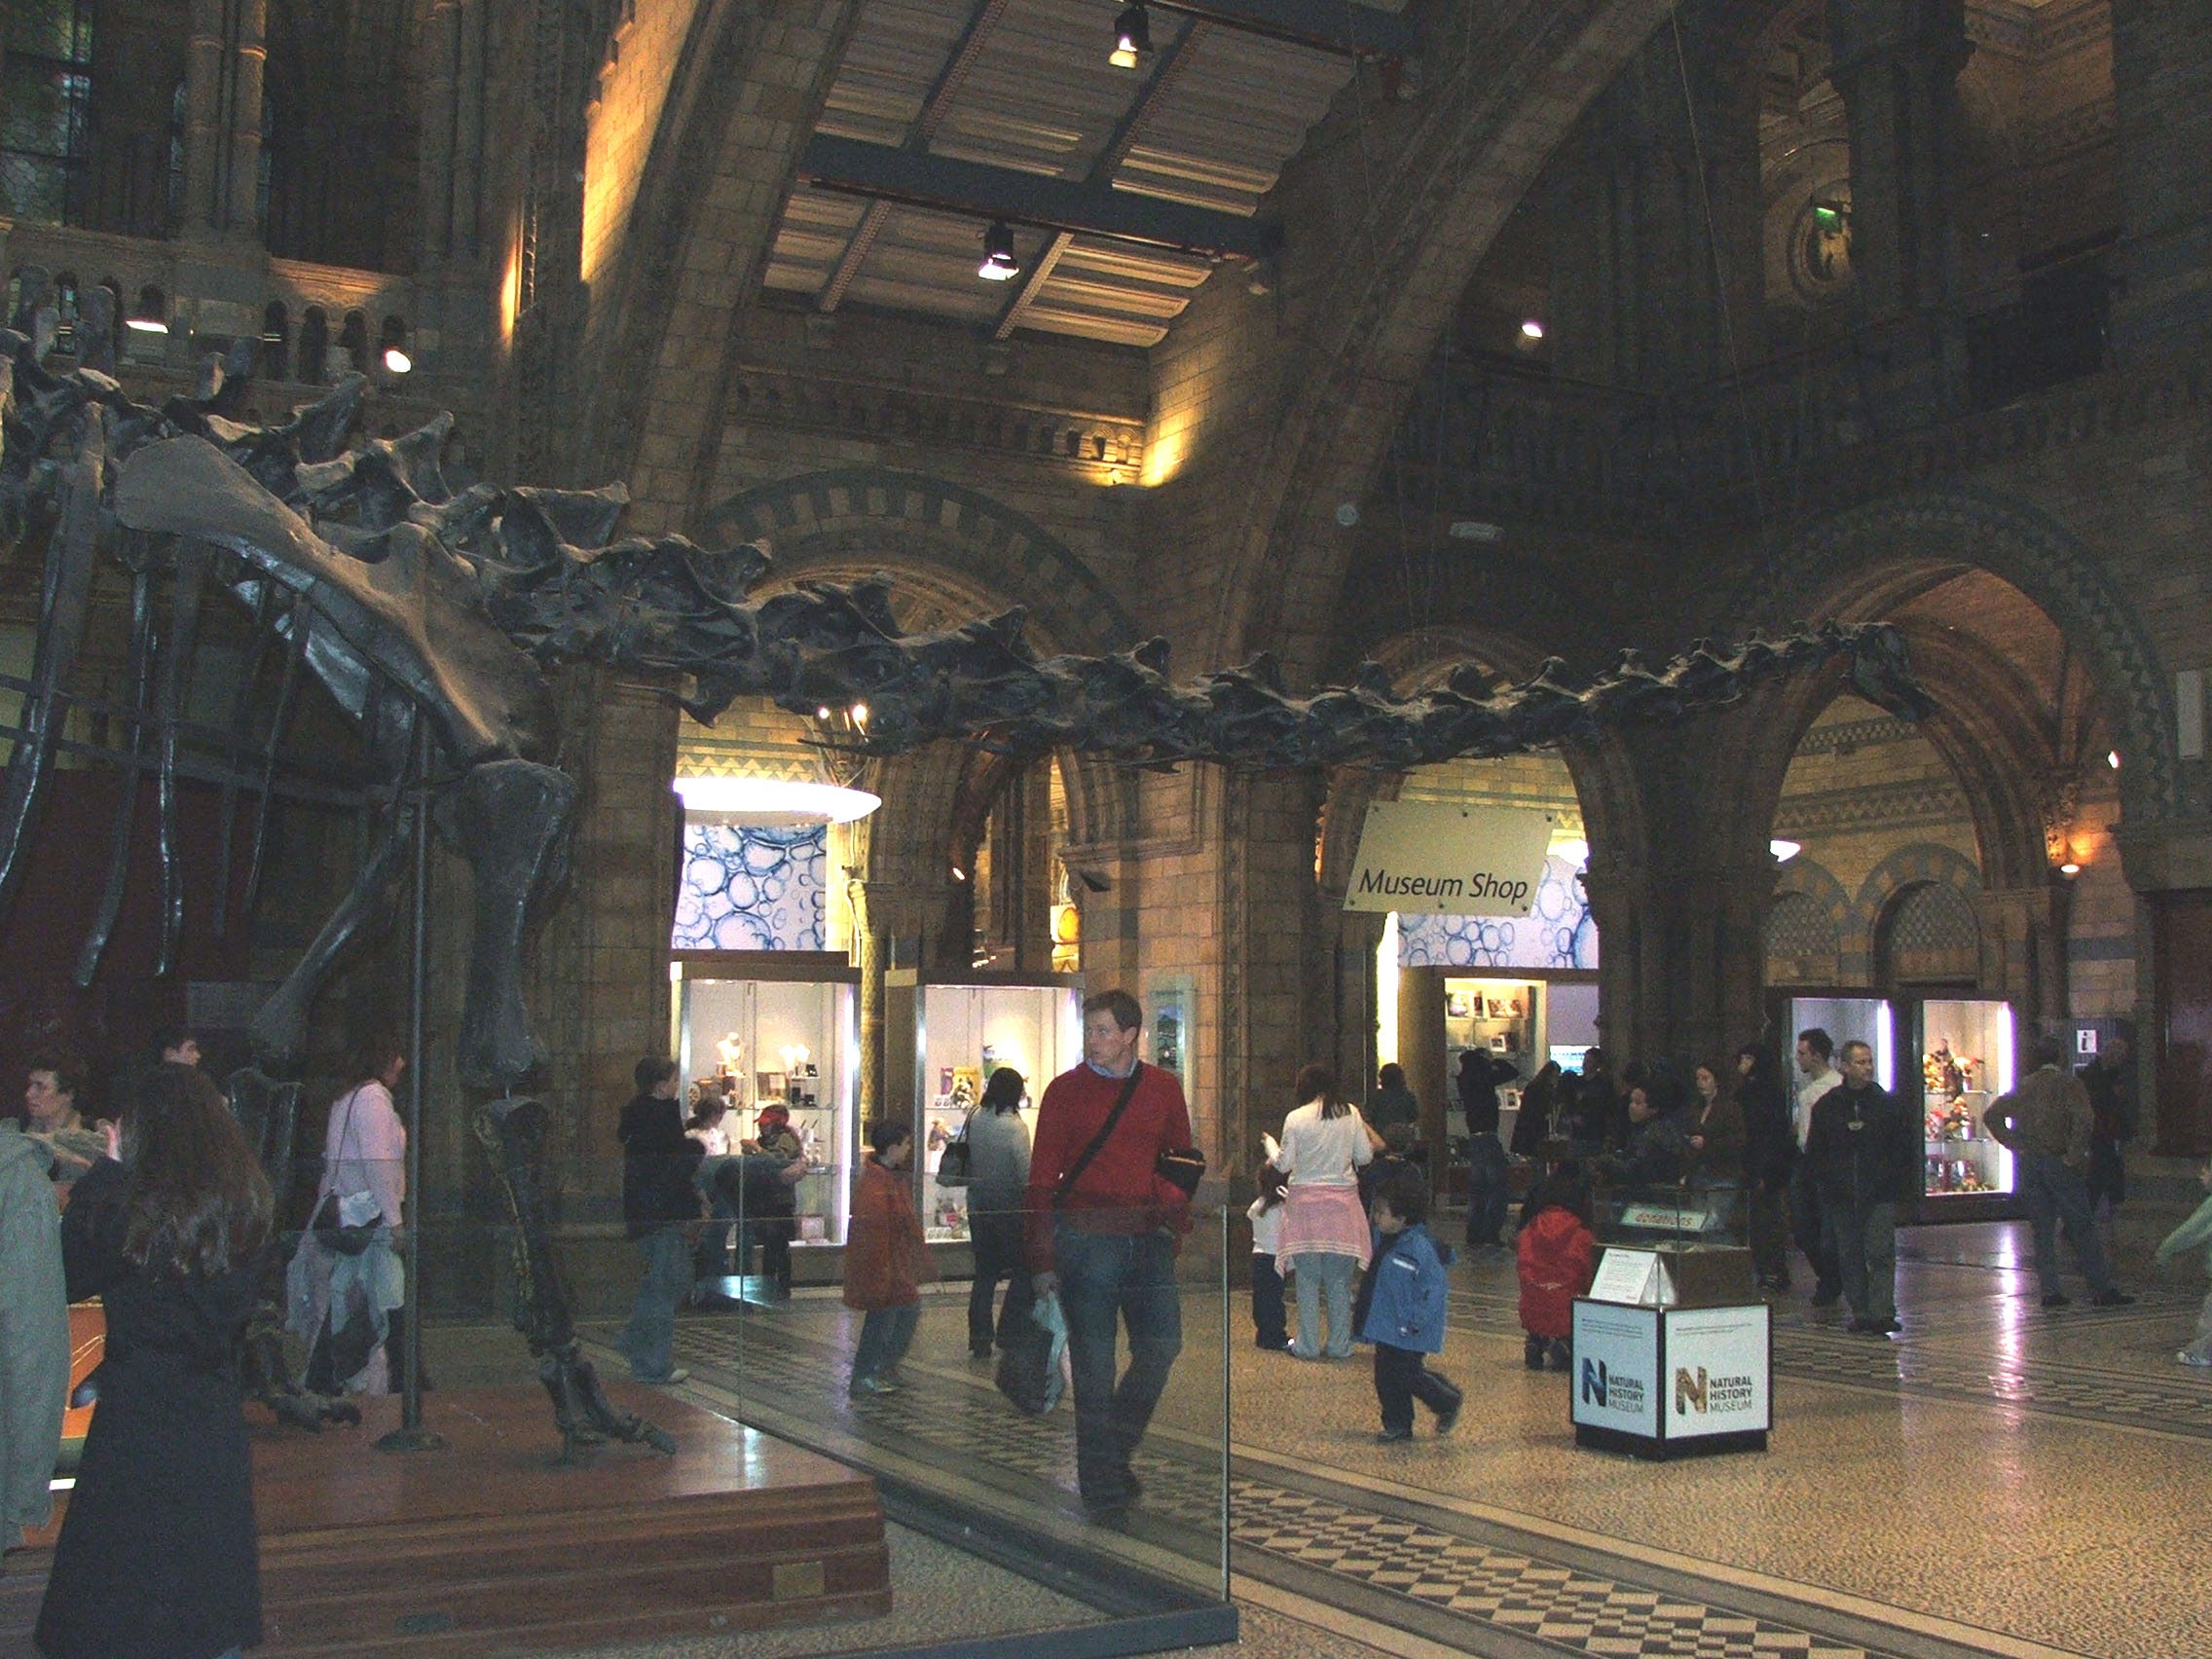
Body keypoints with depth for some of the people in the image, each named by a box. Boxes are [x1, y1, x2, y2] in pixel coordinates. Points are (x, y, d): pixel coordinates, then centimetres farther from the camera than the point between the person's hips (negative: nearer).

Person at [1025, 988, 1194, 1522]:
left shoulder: (1163, 1088, 9)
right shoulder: (1066, 1090, 2)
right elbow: (1042, 1178, 1)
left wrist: (1176, 1227, 4)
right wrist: (1042, 1260, -4)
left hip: (1148, 1238, 3)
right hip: (1085, 1236, -3)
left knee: (1162, 1346, -3)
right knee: (1093, 1364, 0)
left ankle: (1115, 1451, 20)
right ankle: (1102, 1488, 9)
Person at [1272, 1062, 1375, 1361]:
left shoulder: (1295, 1119, -6)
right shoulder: (1350, 1114, 0)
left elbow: (1284, 1164, -1)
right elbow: (1364, 1156, 5)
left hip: (1307, 1199, -2)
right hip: (1343, 1199, 2)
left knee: (1308, 1277, 5)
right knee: (1340, 1277, 8)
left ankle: (1308, 1345, 8)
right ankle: (1340, 1345, 12)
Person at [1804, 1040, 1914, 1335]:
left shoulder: (1889, 1103, 3)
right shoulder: (1827, 1106, 6)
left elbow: (1906, 1150, 6)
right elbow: (1813, 1153, 10)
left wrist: (1901, 1186, -3)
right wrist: (1827, 1185, -1)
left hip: (1880, 1196, -2)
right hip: (1841, 1198, 2)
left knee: (1880, 1253, -10)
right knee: (1849, 1258, 5)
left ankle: (1882, 1313, -12)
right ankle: (1861, 1314, 12)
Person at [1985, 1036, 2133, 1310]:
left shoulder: (2024, 1086, 10)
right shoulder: (2068, 1083, -6)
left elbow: (1991, 1115, 10)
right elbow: (2082, 1118, -22)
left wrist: (2014, 1145, 7)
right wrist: (2074, 1155, -15)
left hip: (2029, 1163, 5)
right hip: (2059, 1164, -5)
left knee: (2042, 1230, 8)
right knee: (2082, 1228, 1)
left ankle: (2050, 1290, 5)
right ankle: (2103, 1290, 4)